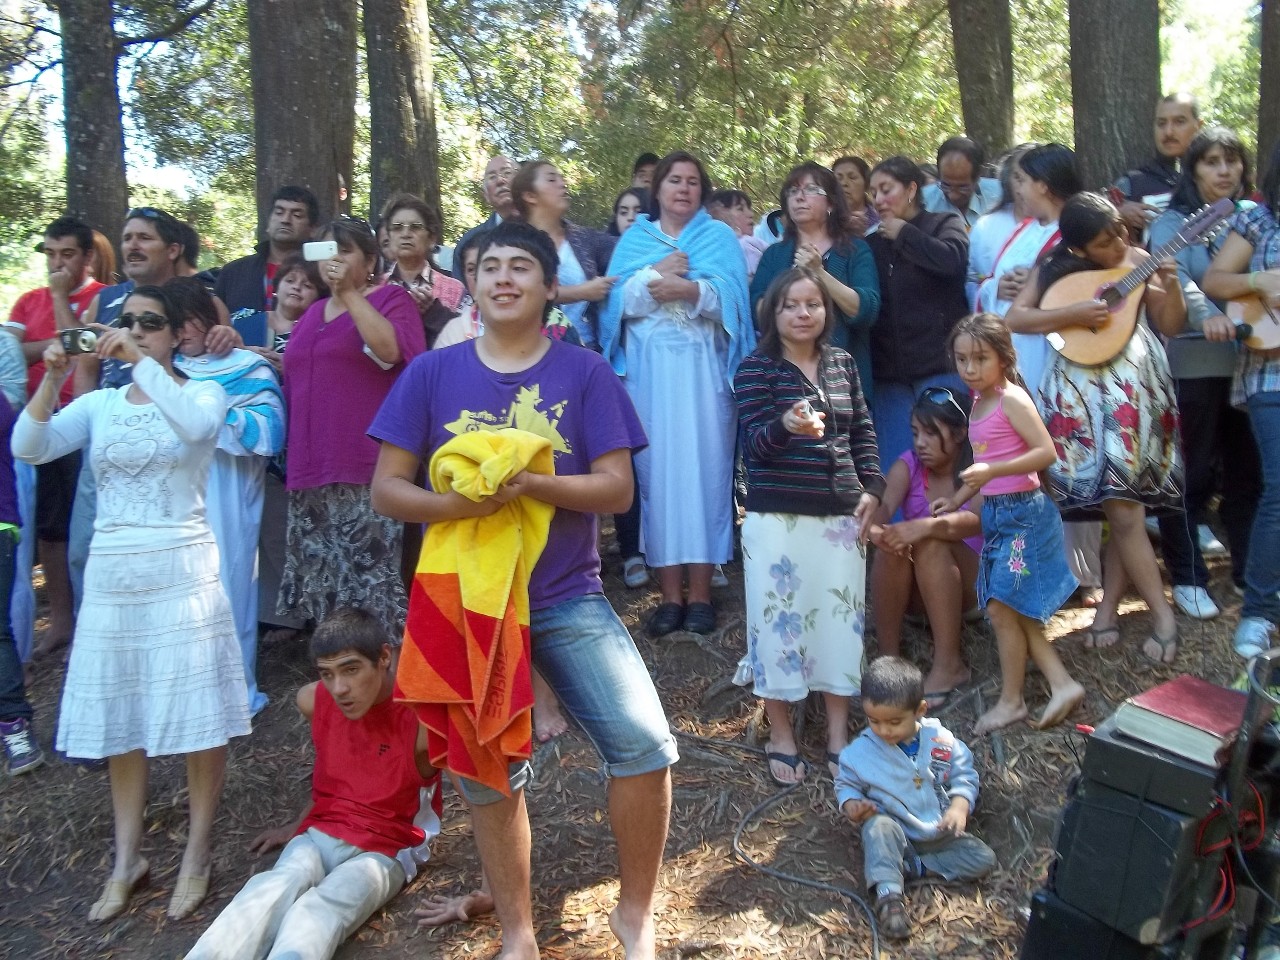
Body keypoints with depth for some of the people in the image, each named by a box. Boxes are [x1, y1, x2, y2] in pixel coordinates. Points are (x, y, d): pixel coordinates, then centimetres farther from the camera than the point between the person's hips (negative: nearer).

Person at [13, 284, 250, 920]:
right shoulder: (98, 403, 9)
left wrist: (140, 360, -24)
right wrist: (52, 377, -16)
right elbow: (28, 448, -5)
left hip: (181, 568, -4)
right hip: (111, 570, 4)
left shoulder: (202, 392, 0)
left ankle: (197, 853, 16)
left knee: (199, 713, 0)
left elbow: (198, 424, -25)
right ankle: (127, 859, 25)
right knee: (119, 715, 11)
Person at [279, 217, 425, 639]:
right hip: (311, 471, 7)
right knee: (322, 586, 10)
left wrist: (349, 293, -19)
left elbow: (391, 350, -20)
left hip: (365, 470, -7)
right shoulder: (313, 312, 22)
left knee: (369, 580, -11)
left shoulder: (391, 299, 1)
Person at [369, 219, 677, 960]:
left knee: (646, 744, -11)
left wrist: (530, 483, -25)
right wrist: (451, 502, -23)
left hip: (570, 598, -1)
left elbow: (616, 489, -8)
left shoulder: (585, 373, -2)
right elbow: (387, 488, -2)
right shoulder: (431, 374, 1)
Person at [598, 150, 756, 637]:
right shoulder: (634, 238, 14)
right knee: (656, 468, -1)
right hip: (647, 368, 1)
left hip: (702, 368, -1)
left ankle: (701, 589, 2)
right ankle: (670, 591, 5)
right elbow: (617, 299, 1)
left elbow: (730, 296, -6)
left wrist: (686, 290, -21)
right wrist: (656, 273, -12)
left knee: (703, 467, -4)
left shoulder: (720, 236, 11)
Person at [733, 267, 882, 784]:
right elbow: (755, 443, -14)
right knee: (779, 617, 1)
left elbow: (863, 431, 15)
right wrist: (787, 423, -34)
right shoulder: (756, 368, -5)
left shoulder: (843, 363, 9)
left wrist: (871, 488, 5)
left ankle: (839, 732, 24)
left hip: (841, 513, 4)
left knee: (841, 617, 9)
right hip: (777, 516, -4)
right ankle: (780, 734, 16)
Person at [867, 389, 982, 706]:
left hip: (967, 582, -2)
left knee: (931, 541, -33)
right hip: (916, 588, 2)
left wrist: (927, 526, -51)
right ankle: (887, 656, -20)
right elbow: (882, 508, -24)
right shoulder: (907, 467, -4)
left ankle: (948, 664, -28)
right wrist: (874, 528, -48)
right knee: (891, 546, -30)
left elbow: (977, 520, -31)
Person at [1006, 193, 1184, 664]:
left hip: (1134, 390, 2)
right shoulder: (1055, 269, 2)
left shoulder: (1137, 260, 5)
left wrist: (1170, 284, -12)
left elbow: (1171, 323, 6)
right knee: (1122, 506, -7)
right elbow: (1013, 318, -7)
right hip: (1083, 393, -2)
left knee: (1122, 503, 2)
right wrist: (1073, 313, -16)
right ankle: (1162, 615, 2)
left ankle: (1109, 605, 15)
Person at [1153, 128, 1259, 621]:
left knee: (1248, 471, 10)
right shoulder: (1173, 223, -1)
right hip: (1193, 365, -4)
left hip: (1252, 361, 4)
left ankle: (1249, 572, 24)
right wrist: (1205, 315, -36)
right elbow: (1174, 278, -18)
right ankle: (1187, 578, 14)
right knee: (1190, 475, 2)